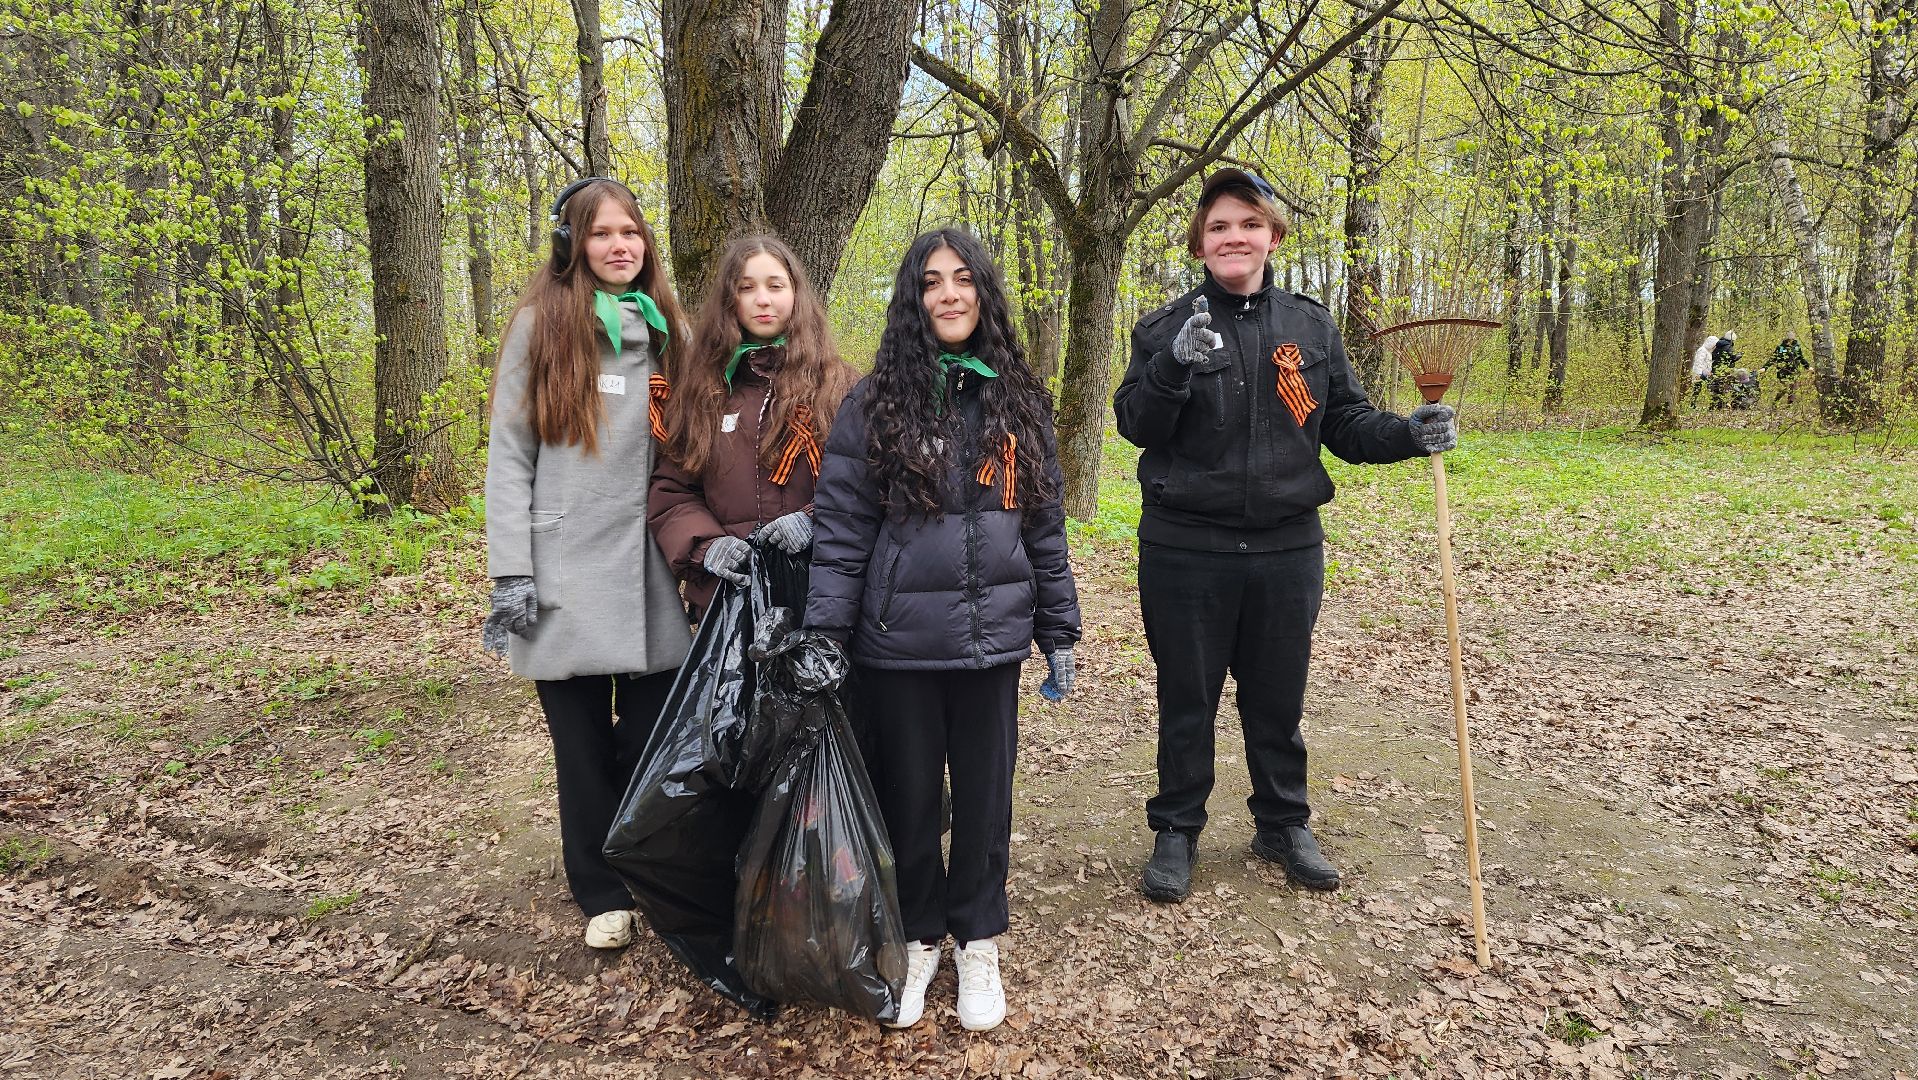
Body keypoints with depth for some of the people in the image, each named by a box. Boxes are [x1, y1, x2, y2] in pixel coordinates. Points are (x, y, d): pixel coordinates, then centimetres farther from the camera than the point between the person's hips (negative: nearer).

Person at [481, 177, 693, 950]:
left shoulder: (669, 332, 10)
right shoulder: (540, 327, 1)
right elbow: (509, 457, -1)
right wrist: (511, 573, -8)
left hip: (652, 577, 2)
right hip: (566, 577, -2)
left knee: (652, 739, 7)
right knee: (584, 744, 7)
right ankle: (604, 894, 24)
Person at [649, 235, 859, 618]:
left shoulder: (838, 385, 4)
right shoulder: (697, 386, 9)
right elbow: (670, 490, 7)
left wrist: (815, 520, -17)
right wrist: (705, 544, -10)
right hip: (724, 596, 2)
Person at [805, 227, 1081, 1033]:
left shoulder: (1018, 401, 6)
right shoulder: (874, 404, -3)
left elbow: (1045, 527, 9)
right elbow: (840, 533, -6)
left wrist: (1059, 634, 9)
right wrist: (821, 639, -13)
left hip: (992, 640, 2)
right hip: (899, 643, -2)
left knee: (985, 793, 12)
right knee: (909, 794, 11)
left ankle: (977, 939, 32)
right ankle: (918, 936, 32)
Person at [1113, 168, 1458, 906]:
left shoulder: (1310, 325, 5)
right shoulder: (1167, 328, -2)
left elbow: (1345, 423, 9)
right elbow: (1135, 425, -11)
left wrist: (1407, 433, -10)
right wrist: (1175, 365, -27)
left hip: (1287, 548, 2)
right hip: (1185, 552, -2)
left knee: (1278, 699, 15)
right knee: (1186, 700, 10)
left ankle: (1283, 825, 35)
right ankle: (1176, 832, 27)